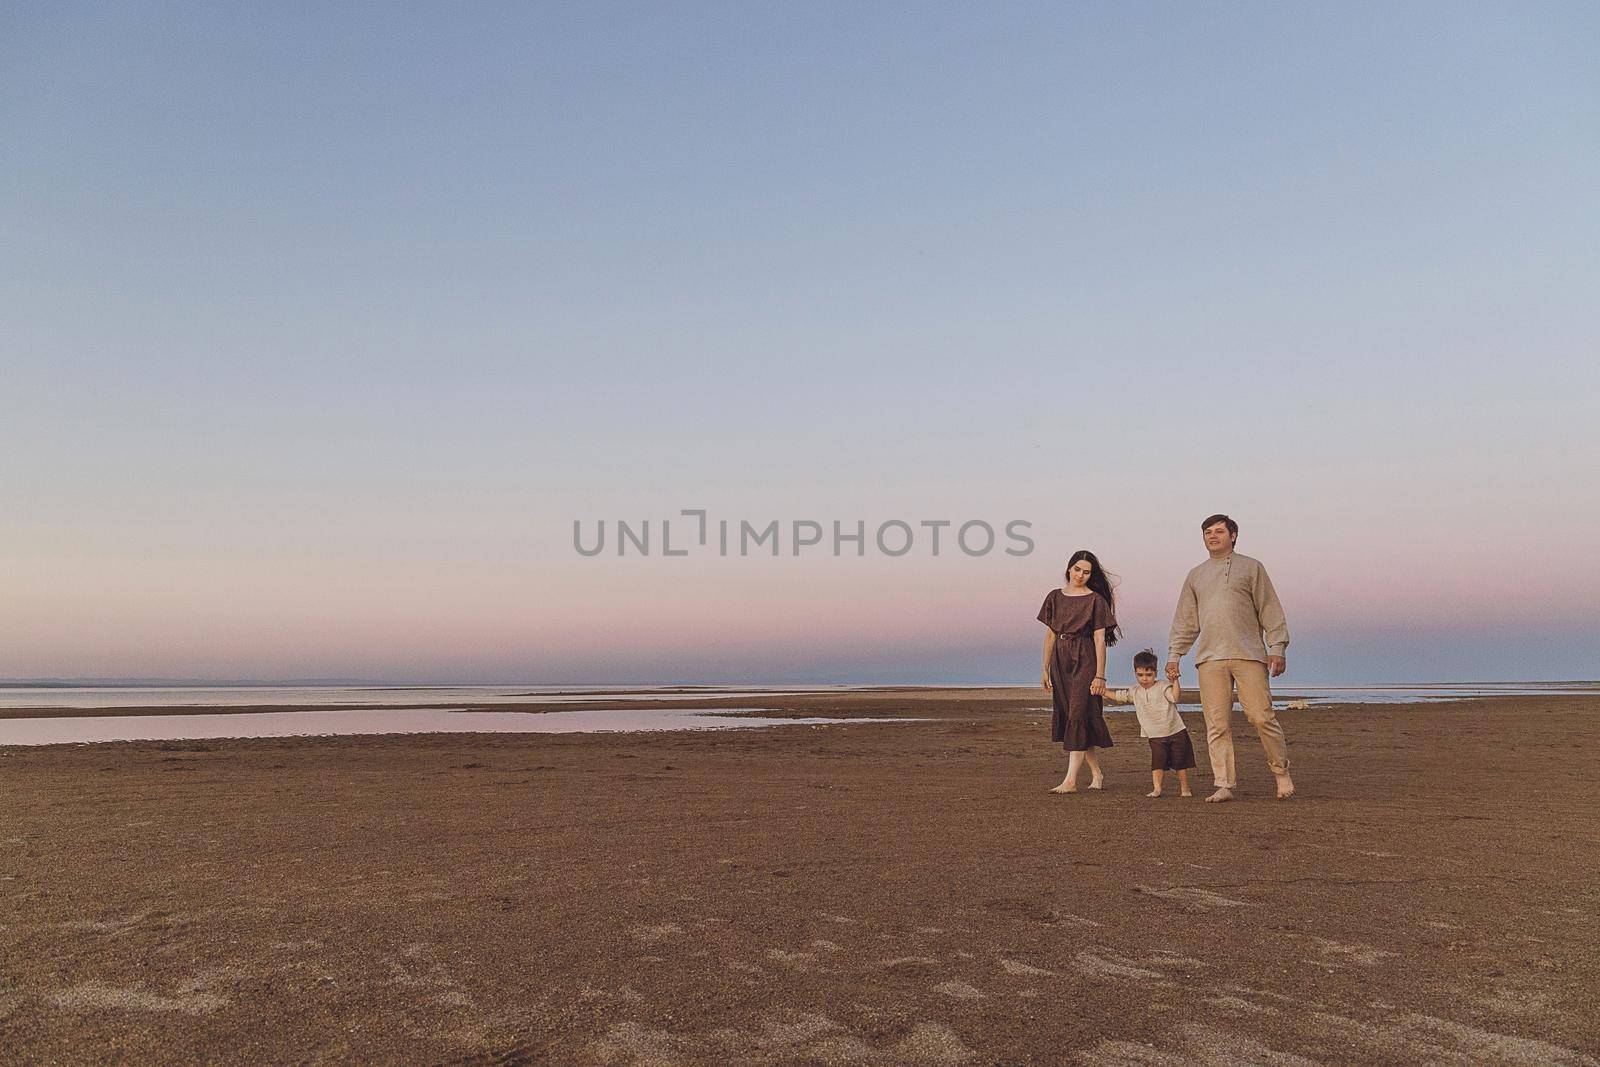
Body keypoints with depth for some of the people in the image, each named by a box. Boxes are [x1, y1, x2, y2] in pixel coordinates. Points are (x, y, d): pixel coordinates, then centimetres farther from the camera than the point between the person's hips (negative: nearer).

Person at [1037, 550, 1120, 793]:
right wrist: (1045, 670, 11)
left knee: (1079, 715, -10)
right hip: (1060, 661, 6)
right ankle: (1097, 773, 20)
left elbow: (1100, 640, -6)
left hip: (1085, 661, -5)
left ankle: (1071, 780, -11)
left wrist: (1100, 676, -11)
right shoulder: (1055, 597, 11)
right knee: (1067, 716, 7)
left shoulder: (1095, 600, -3)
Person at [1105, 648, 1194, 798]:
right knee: (1157, 762, -9)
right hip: (1156, 736, 3)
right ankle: (1156, 789, -6)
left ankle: (1184, 789, 18)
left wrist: (1175, 680, -32)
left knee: (1180, 763, 6)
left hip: (1176, 732, -3)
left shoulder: (1163, 688, -10)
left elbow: (1176, 697, -26)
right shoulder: (1135, 692, 4)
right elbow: (1117, 696, 14)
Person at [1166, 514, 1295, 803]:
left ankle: (1282, 774, 12)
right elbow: (1185, 621, 20)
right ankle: (1224, 786, 2)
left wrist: (1277, 647, -4)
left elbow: (1270, 610, 6)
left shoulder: (1251, 567, 11)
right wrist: (1174, 654, 12)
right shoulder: (1196, 575, 20)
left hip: (1248, 655, -3)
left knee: (1262, 717, -7)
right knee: (1217, 725, -1)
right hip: (1209, 658, 3)